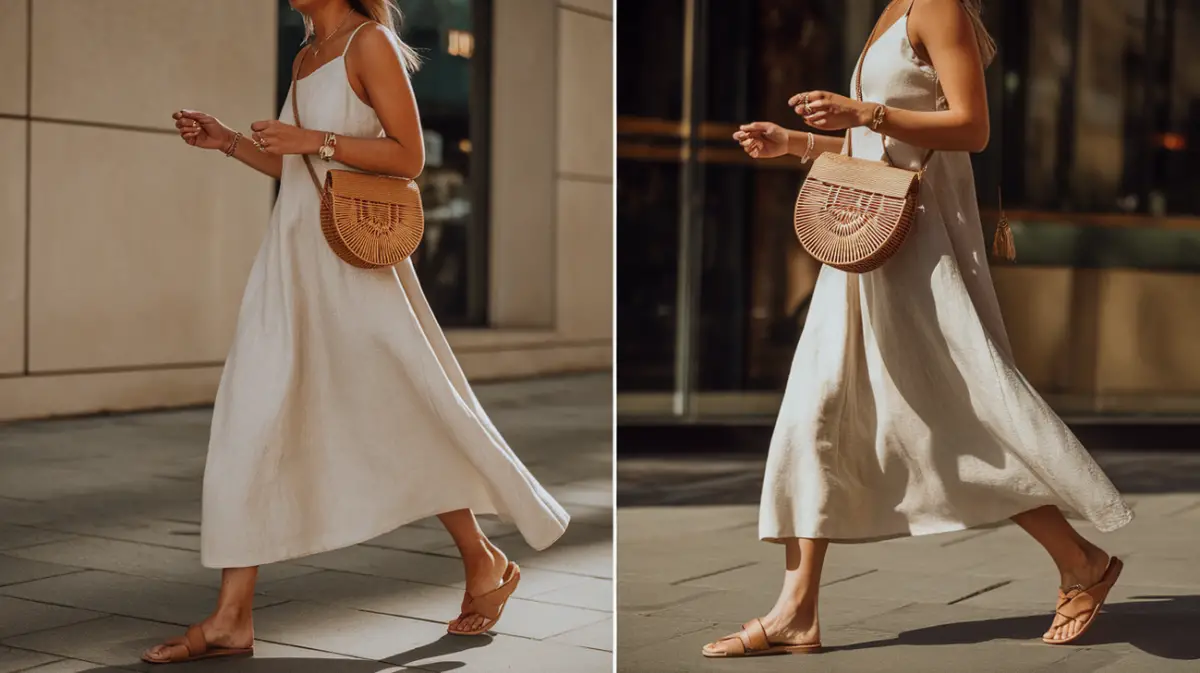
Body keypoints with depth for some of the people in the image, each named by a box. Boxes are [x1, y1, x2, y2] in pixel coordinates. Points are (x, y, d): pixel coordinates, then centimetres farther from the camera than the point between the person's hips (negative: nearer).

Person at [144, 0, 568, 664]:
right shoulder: (305, 57, 16)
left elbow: (409, 157, -12)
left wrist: (313, 139, -17)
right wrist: (227, 142, 12)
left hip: (353, 258, -7)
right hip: (292, 248, 8)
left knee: (407, 411, 2)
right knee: (251, 419, 0)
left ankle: (484, 563, 23)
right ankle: (231, 618, 2)